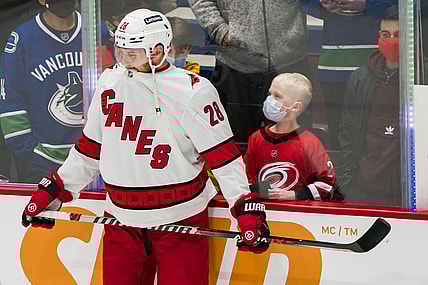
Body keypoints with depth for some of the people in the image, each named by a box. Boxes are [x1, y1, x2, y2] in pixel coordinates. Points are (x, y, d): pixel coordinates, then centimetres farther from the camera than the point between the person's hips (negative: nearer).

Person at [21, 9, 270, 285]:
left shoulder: (192, 92, -13)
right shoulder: (110, 82, 4)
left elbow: (223, 155, -12)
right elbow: (90, 148, 14)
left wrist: (247, 208, -21)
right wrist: (52, 192, 14)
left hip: (180, 218, -5)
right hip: (121, 219, 5)